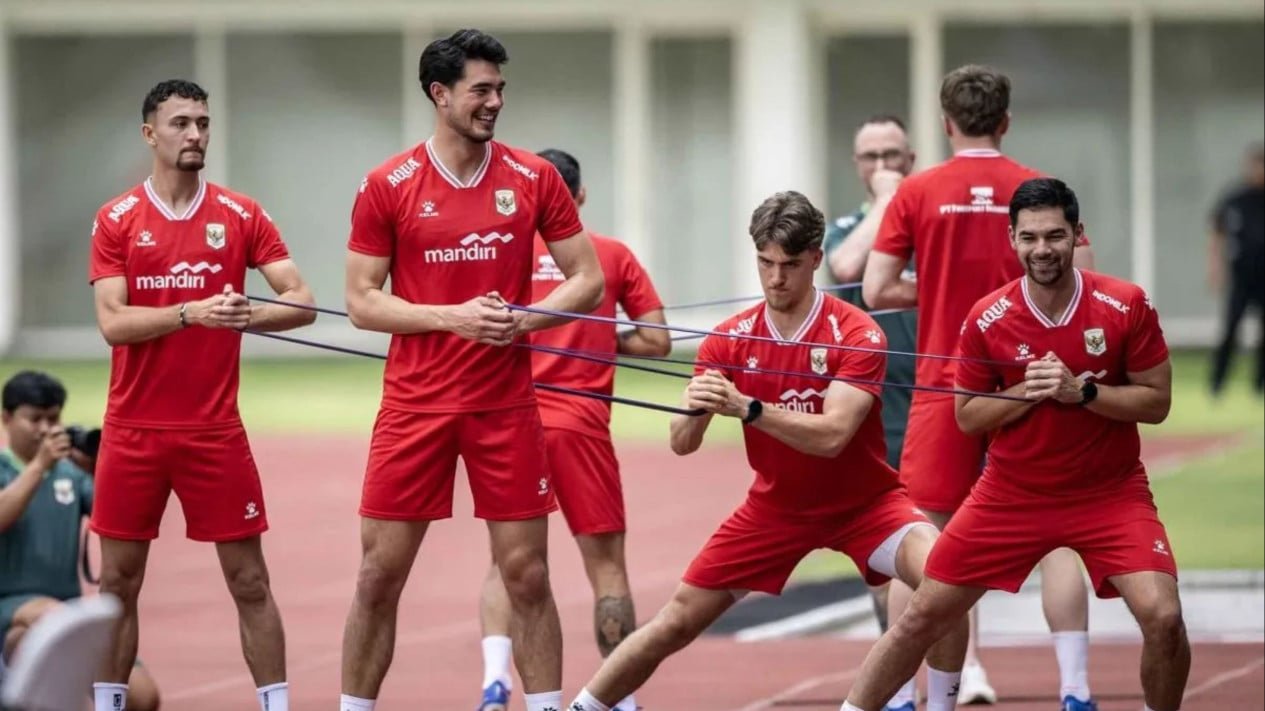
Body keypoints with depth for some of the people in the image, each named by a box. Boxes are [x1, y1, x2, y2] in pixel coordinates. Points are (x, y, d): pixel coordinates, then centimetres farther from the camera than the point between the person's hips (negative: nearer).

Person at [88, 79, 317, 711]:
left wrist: (244, 316, -22)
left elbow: (301, 304, -3)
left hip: (215, 432, 0)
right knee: (119, 580, 6)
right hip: (134, 431, 0)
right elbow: (113, 323, -9)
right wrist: (192, 312, -23)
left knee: (249, 581, 1)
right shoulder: (116, 221, 0)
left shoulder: (241, 216, 2)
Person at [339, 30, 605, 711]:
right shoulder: (388, 186, -3)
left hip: (506, 405, 1)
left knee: (526, 575, 1)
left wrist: (521, 319, -12)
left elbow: (587, 280, 5)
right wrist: (453, 316, -15)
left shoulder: (534, 178, 2)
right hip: (415, 403, -1)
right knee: (379, 576, 1)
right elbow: (361, 301, -2)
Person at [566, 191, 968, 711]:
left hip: (862, 504, -3)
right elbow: (682, 445, -12)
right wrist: (694, 410, -36)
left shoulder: (856, 334, -19)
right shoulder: (730, 340, -8)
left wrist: (746, 407, -44)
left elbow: (831, 435, -32)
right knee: (673, 626, 1)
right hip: (775, 507, 3)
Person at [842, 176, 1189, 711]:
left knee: (1162, 616, -20)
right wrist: (1027, 393, -19)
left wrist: (1081, 391, -23)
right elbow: (967, 417, -1)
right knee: (923, 616, 3)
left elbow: (1156, 403, -8)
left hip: (1109, 492, -1)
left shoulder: (1127, 306, -12)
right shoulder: (986, 319, -9)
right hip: (1011, 496, 1)